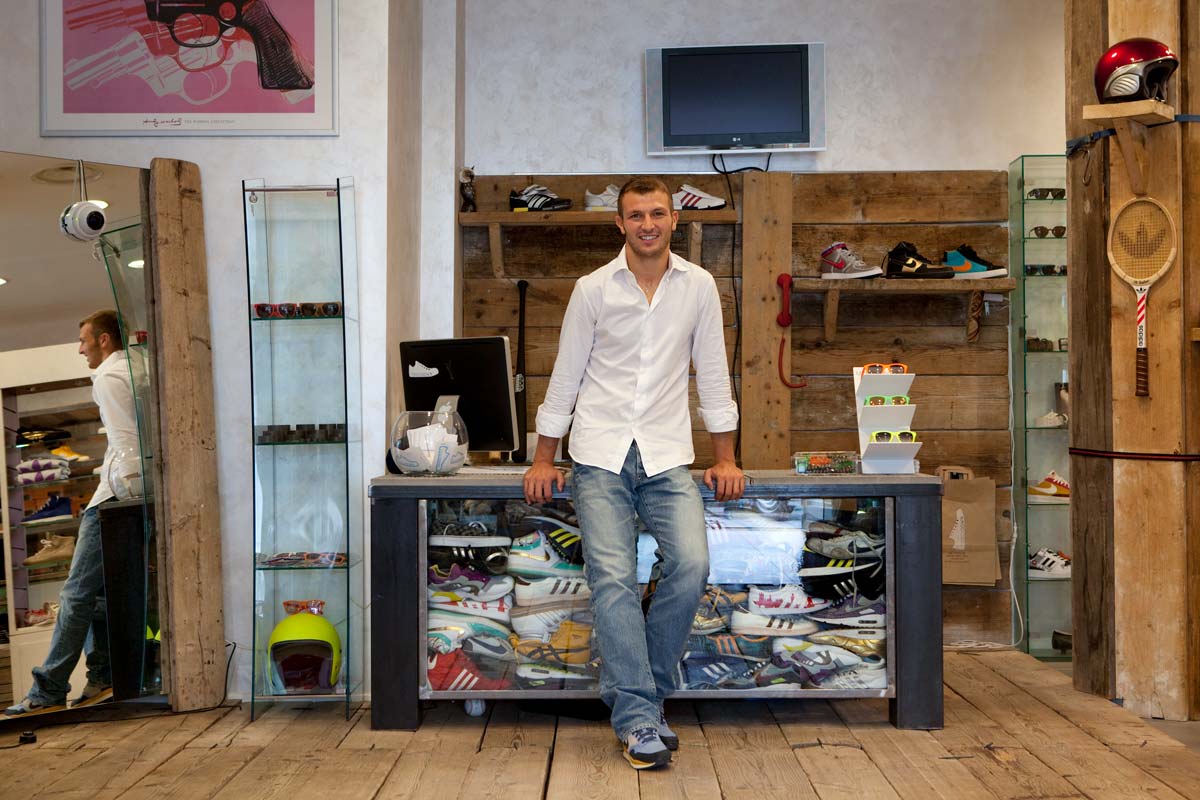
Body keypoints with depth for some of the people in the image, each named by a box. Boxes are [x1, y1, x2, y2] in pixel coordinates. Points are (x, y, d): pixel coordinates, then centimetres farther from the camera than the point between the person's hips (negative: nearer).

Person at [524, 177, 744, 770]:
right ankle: (639, 716, -5)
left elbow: (712, 374, 11)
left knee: (691, 565, -17)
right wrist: (543, 460, 6)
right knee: (613, 578, -12)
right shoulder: (593, 289, 4)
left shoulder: (699, 287, 6)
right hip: (600, 454, -1)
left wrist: (725, 458, 8)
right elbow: (566, 376, 8)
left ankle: (639, 692, 4)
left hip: (667, 455, 1)